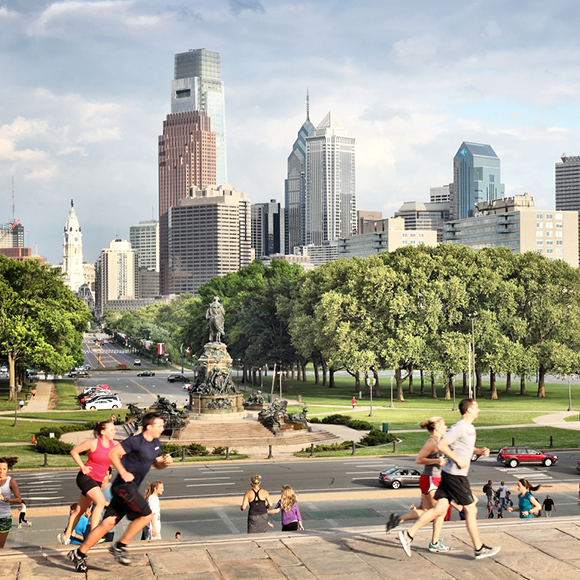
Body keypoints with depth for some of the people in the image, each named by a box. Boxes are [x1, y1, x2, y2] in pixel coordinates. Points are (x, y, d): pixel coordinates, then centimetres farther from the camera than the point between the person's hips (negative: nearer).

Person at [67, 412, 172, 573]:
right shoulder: (136, 441, -15)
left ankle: (79, 553, 8)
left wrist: (165, 462, 2)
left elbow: (156, 464, 24)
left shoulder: (155, 443, 13)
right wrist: (123, 473, -18)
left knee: (108, 523, 4)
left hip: (130, 489, 8)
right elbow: (113, 453, -15)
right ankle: (120, 546, 0)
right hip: (124, 486, -8)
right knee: (146, 515, -13)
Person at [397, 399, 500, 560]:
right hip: (455, 475, -10)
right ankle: (479, 549, 11)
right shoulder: (459, 427, -15)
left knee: (440, 509, 4)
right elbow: (441, 445, -19)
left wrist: (480, 451, 12)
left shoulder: (470, 428, 17)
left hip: (450, 474, 10)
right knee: (470, 509, 0)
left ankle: (408, 534, 3)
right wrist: (458, 460, -19)